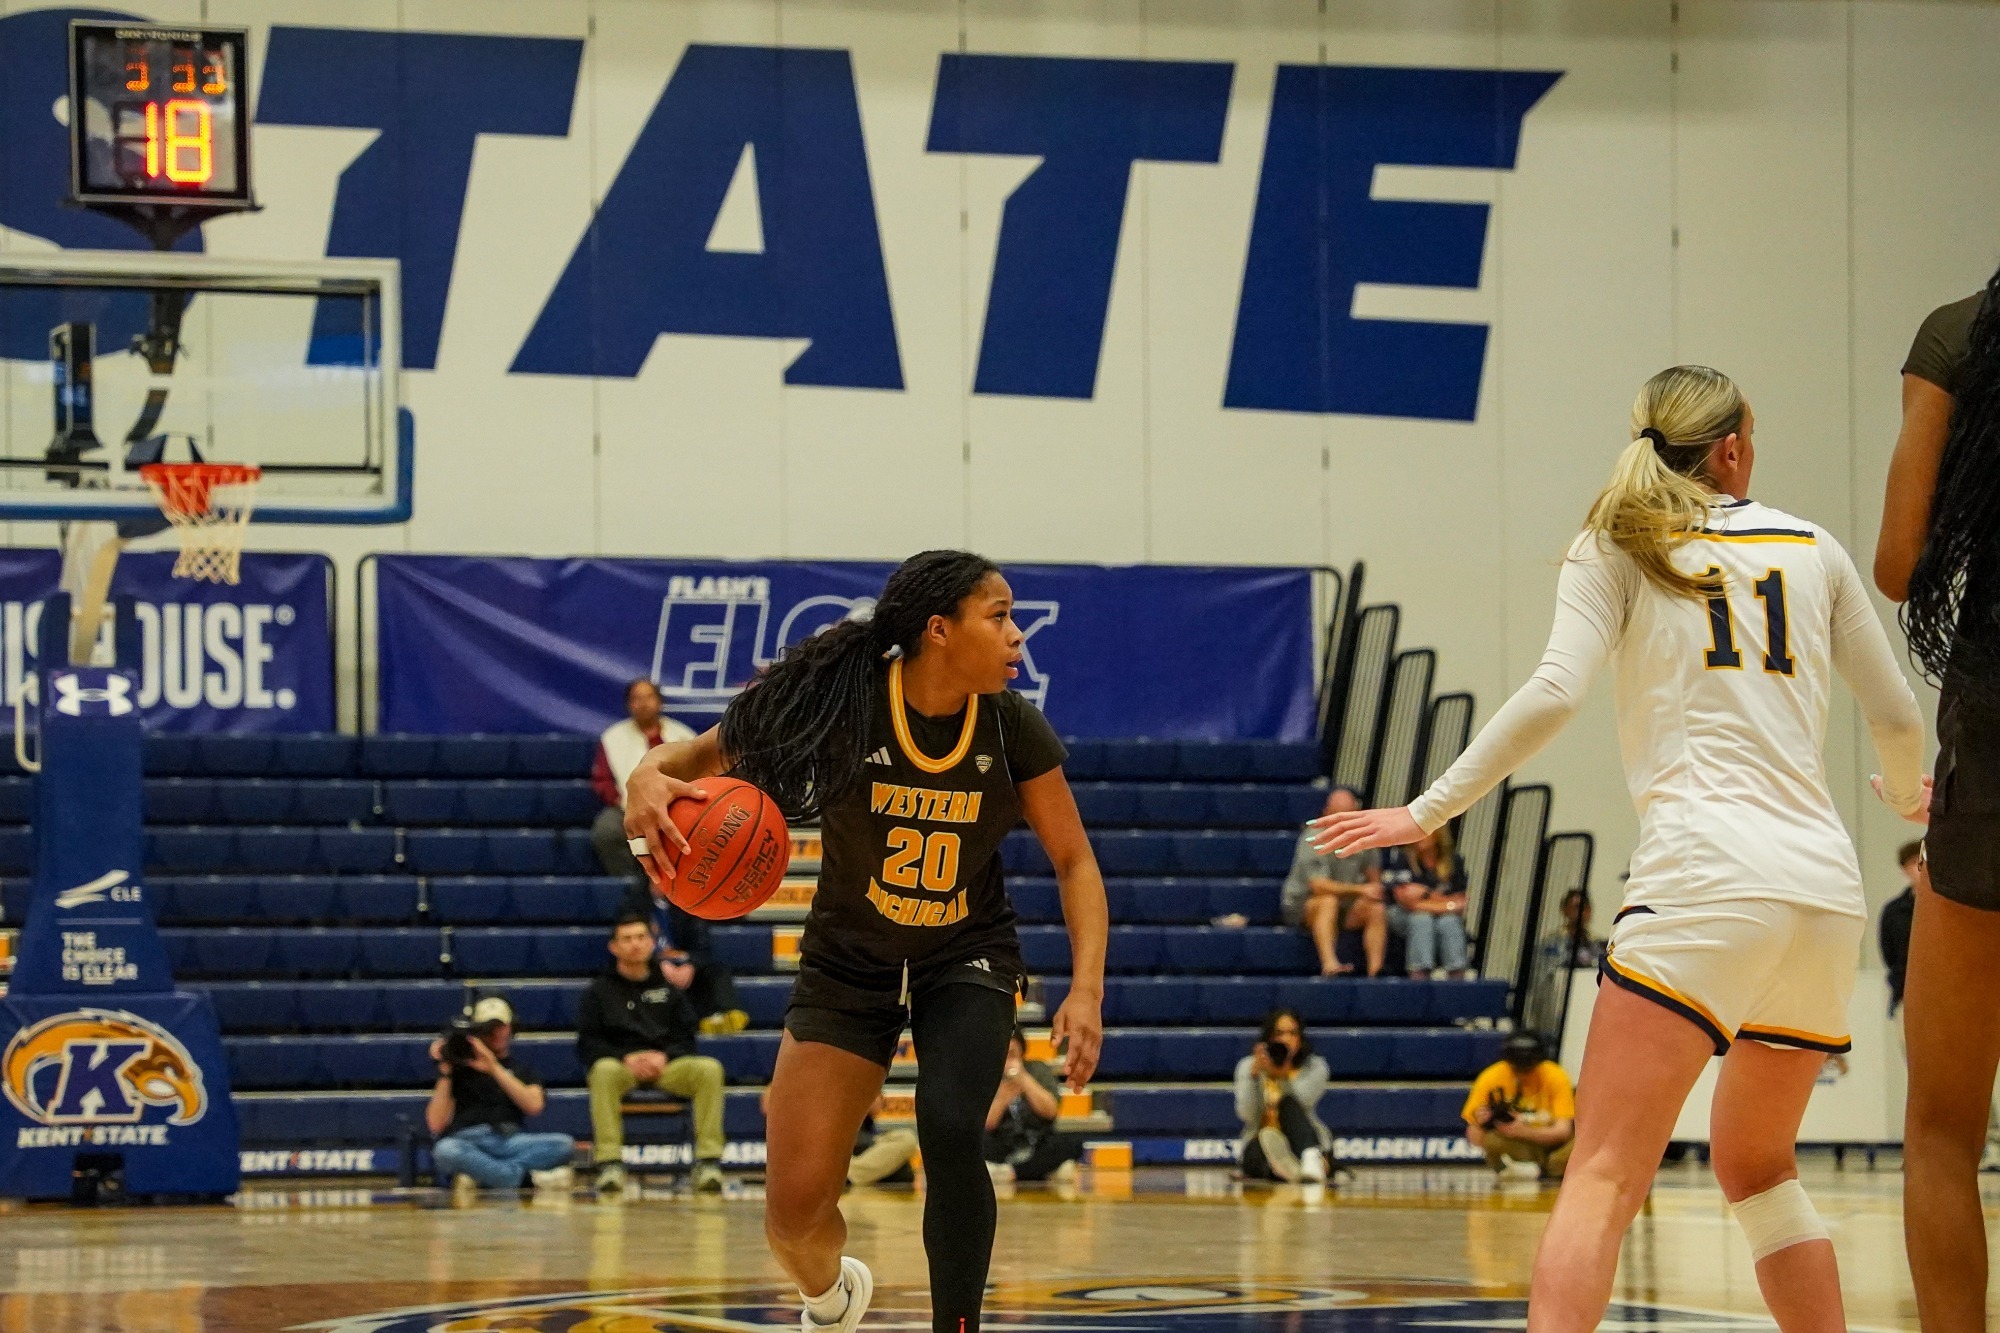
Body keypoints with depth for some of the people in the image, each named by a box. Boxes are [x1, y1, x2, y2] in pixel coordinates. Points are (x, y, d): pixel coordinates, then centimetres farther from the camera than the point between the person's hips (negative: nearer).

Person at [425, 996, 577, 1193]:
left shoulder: (519, 1066, 25)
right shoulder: (459, 1066, 20)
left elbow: (534, 1105, 2)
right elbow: (436, 1125, 7)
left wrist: (494, 1068, -2)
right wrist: (445, 1073, 2)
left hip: (509, 1141, 2)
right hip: (468, 1143, -2)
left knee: (564, 1144, -26)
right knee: (446, 1150, -40)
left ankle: (479, 1175, -31)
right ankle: (529, 1180, -39)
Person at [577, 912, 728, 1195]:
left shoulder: (669, 988, 19)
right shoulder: (599, 992, 13)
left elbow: (686, 1038, 11)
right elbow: (588, 1045, 2)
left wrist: (664, 1057, -12)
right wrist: (626, 1058, -15)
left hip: (665, 1063, 2)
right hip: (620, 1064, -2)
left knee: (709, 1068, -28)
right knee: (604, 1070, -39)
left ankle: (708, 1161, -29)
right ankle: (609, 1161, -41)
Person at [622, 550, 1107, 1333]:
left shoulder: (1013, 727, -14)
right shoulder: (839, 705, -20)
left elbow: (1074, 862, -6)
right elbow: (710, 750, -8)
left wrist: (1087, 990, -19)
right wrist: (650, 775, -32)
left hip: (966, 960, 0)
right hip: (848, 965, 0)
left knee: (950, 1131, -30)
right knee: (794, 1214, -2)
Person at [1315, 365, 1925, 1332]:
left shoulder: (1618, 547, 8)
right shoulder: (1812, 547, 19)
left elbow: (1553, 695, -7)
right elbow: (1896, 714, 24)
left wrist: (1426, 813, -2)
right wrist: (1906, 793, 46)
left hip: (1706, 879, -4)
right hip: (1825, 885, 5)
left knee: (1604, 1176, -14)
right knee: (1755, 1165, 23)